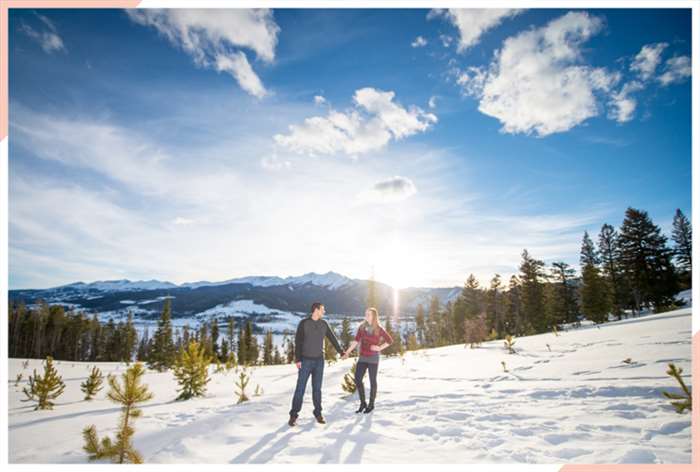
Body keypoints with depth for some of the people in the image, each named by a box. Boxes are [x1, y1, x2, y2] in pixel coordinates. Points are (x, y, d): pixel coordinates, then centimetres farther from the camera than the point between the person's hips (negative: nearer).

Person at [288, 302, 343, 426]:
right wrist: (297, 359, -14)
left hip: (319, 360, 4)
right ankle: (293, 414, 8)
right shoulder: (304, 323, -8)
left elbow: (332, 338, 14)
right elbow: (298, 342, -9)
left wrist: (341, 351, 16)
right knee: (300, 388, -2)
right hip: (306, 360, -3)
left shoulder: (324, 324, 5)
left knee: (317, 388, 9)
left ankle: (318, 413, 20)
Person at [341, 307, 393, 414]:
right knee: (357, 379, -1)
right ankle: (362, 403, 16)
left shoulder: (379, 329, -7)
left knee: (372, 381, 5)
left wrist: (379, 348, -8)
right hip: (362, 357, 4)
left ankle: (371, 404, 22)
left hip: (373, 358, -4)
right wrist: (347, 352, -12)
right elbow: (356, 341, -4)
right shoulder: (362, 327, 1)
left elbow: (390, 341, 1)